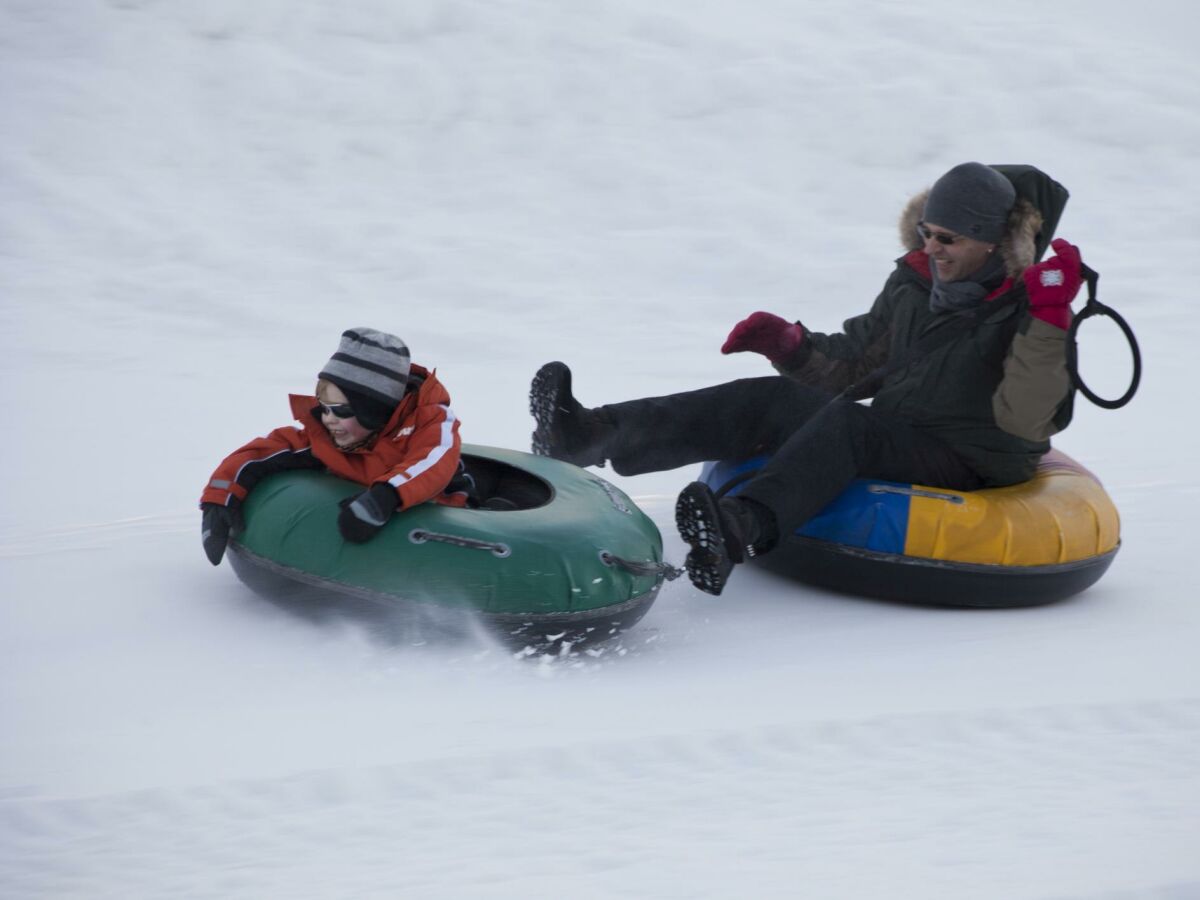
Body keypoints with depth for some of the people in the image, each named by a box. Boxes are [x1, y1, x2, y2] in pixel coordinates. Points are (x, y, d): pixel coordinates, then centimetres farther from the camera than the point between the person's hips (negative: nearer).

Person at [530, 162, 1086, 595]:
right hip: (892, 431, 7)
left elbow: (1024, 423, -19)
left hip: (968, 466, -7)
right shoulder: (914, 286, 11)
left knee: (847, 423, -34)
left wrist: (1049, 320, -28)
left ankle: (739, 529, -61)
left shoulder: (1025, 311, -8)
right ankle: (589, 435, -29)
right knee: (766, 402, -12)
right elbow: (851, 365, 19)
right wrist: (790, 345, 0)